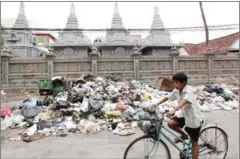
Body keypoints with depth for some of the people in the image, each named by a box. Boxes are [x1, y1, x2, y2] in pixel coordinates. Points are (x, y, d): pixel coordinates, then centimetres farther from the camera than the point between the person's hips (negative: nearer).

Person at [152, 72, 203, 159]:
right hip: (184, 115, 7)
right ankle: (184, 135, 14)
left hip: (194, 119, -6)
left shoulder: (189, 91, -28)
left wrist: (174, 110, -62)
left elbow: (184, 101, -47)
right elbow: (168, 97, 7)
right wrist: (157, 104, -2)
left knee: (194, 143, 6)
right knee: (170, 123, -13)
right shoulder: (176, 91, -5)